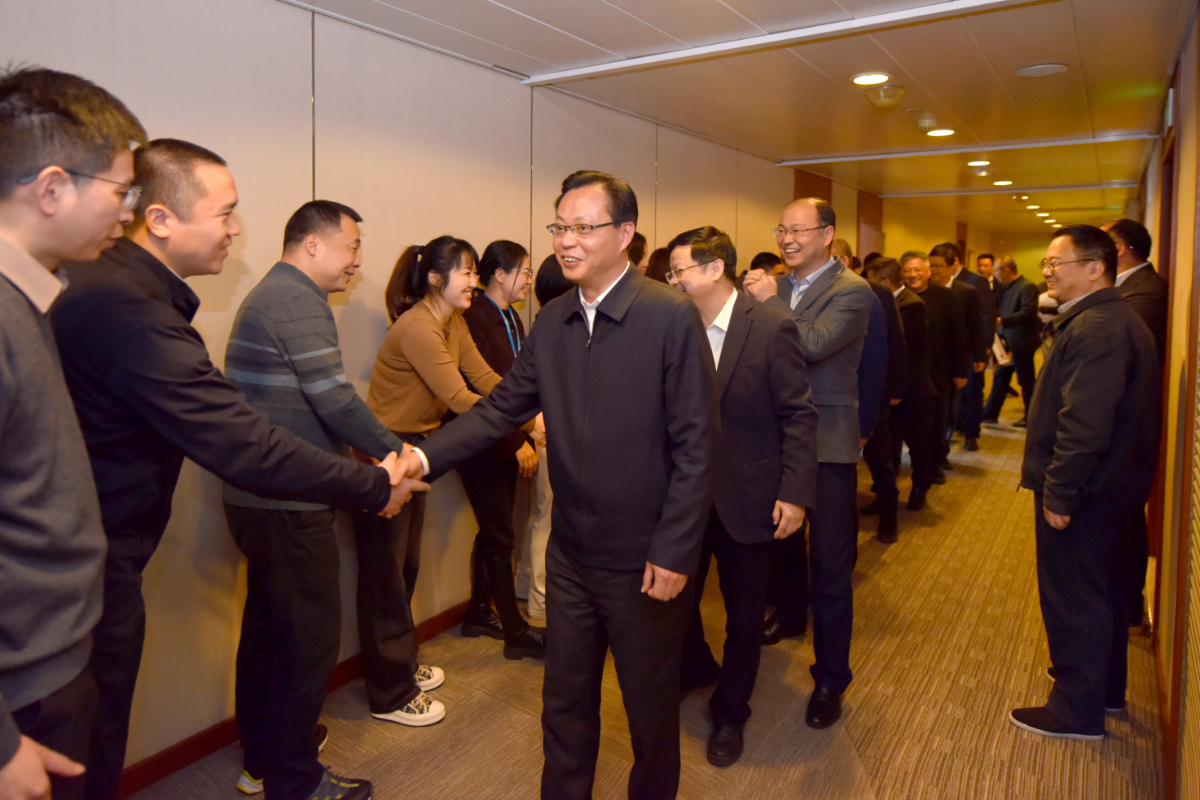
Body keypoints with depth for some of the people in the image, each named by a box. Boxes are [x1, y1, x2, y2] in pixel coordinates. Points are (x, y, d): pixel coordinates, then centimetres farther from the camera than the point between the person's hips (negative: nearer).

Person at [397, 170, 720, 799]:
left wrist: (674, 553, -16)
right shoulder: (551, 323, 3)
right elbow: (502, 408, 3)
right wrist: (426, 456, -12)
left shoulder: (672, 317, -15)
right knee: (564, 703, 20)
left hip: (646, 561, -5)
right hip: (571, 556, 5)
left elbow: (697, 445, -15)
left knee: (651, 707, 16)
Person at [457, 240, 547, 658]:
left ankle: (479, 613, 30)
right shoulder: (475, 318, -16)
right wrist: (518, 442, -17)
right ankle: (516, 631, 9)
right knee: (499, 534, -1)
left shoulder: (512, 319, 12)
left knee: (493, 531, 16)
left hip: (508, 442, 9)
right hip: (484, 445, -9)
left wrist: (529, 436, 5)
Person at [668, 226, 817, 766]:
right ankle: (695, 670, 47)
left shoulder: (771, 329, -13)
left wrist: (795, 494, -16)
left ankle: (729, 712, 36)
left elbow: (798, 415, -11)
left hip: (746, 498, -3)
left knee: (744, 615, 13)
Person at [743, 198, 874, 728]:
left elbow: (814, 344, -26)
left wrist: (770, 302, -19)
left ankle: (830, 678, 15)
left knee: (830, 564, 1)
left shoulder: (852, 292, -10)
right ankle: (787, 613, 51)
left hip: (827, 443, -6)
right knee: (779, 537, 23)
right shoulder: (776, 288, 8)